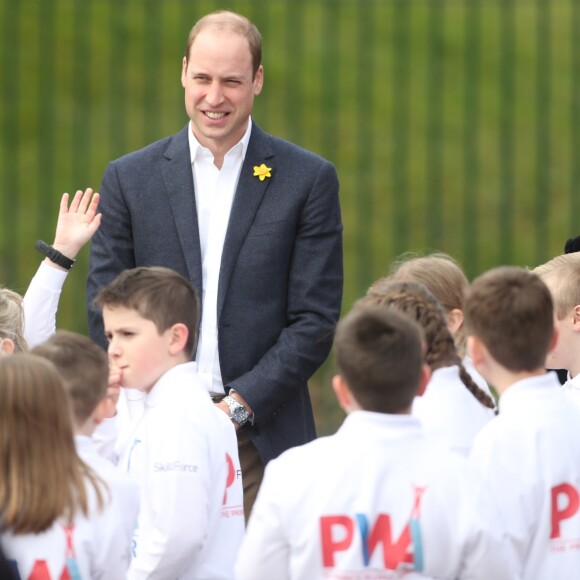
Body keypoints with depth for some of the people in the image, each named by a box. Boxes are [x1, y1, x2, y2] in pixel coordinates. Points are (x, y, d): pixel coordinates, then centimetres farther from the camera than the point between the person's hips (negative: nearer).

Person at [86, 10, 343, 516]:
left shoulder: (308, 180, 5)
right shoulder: (130, 179, 9)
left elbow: (315, 321, 1)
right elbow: (106, 318, 8)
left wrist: (237, 406, -8)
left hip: (265, 438, -1)